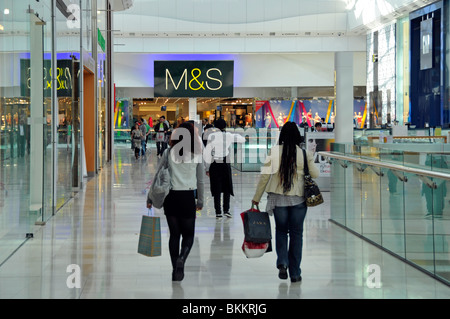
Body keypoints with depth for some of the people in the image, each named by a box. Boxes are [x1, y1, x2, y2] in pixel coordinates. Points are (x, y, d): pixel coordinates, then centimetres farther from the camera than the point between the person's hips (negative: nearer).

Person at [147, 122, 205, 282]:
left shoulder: (168, 152, -1)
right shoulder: (197, 155, -2)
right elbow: (201, 181, 4)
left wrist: (150, 198, 9)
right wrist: (200, 201, 16)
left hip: (170, 197, 1)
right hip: (188, 198, -1)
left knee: (174, 234, 13)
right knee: (188, 234, 10)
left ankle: (175, 269, 13)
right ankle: (181, 259, -18)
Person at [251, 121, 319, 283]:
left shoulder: (274, 151, -7)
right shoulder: (304, 153, -6)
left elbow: (265, 175, -7)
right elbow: (315, 174, 1)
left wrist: (257, 197, 1)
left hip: (278, 198, 0)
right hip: (298, 198, 0)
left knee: (281, 231, 18)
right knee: (296, 233, 11)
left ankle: (282, 263, -3)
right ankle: (295, 273, 13)